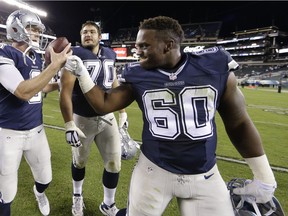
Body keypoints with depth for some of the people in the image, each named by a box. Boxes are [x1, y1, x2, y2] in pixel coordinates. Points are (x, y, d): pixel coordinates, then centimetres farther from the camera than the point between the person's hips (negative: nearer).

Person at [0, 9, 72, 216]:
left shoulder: (36, 57, 3)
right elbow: (24, 92, -31)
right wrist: (55, 66, -32)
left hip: (36, 129, 6)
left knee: (45, 178, 23)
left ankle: (39, 192, 57)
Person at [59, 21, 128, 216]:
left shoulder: (110, 55, 6)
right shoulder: (75, 55, -12)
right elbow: (66, 91, -17)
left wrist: (122, 112, 15)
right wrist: (69, 124, -22)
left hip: (107, 117, 4)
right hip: (82, 119, -4)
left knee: (114, 163, 7)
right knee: (80, 162, 15)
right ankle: (77, 196, 45)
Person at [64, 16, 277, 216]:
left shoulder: (215, 66, -9)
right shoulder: (137, 76, -6)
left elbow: (239, 123, -1)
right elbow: (104, 105, 4)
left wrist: (264, 177, 4)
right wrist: (82, 73, -9)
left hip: (206, 177, 1)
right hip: (153, 171, 1)